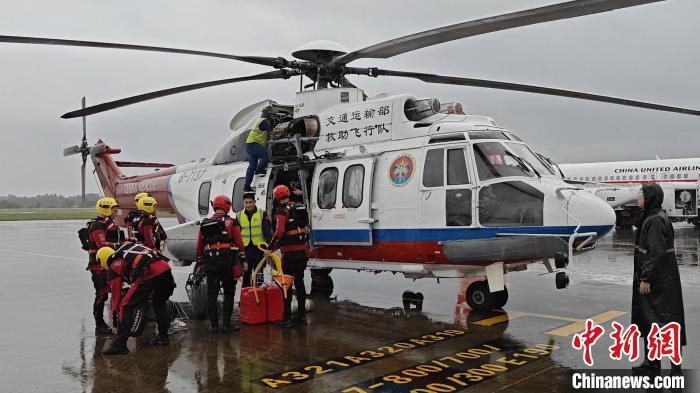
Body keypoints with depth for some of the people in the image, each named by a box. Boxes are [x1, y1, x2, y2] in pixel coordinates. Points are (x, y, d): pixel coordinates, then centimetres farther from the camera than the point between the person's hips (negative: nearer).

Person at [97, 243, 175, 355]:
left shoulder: (114, 265, 14)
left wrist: (115, 312, 26)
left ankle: (119, 345, 2)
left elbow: (116, 292, 15)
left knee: (126, 306, 4)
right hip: (166, 268, 8)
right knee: (159, 304, 30)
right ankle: (163, 336, 38)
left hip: (149, 274, -7)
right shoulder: (127, 247, 33)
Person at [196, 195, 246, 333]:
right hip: (227, 262, -4)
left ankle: (214, 325, 10)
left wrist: (200, 263, 22)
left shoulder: (204, 224, 11)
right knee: (229, 293, 5)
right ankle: (226, 324, 3)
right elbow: (239, 243, -5)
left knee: (211, 294, 8)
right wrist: (243, 260, 0)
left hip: (209, 262, 4)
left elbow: (199, 245, 14)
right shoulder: (231, 222, -1)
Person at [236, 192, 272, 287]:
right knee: (245, 275, 4)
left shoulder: (262, 214, 2)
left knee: (259, 276, 6)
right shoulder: (239, 216, 9)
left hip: (259, 248, -1)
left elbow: (267, 232, -4)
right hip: (245, 249, 2)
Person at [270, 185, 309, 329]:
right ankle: (301, 316, 20)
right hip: (303, 251, 7)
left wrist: (271, 247, -13)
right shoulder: (300, 208, 12)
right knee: (299, 282, 15)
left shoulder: (282, 210, -12)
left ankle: (287, 319, 0)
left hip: (289, 252, -7)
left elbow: (279, 232, -22)